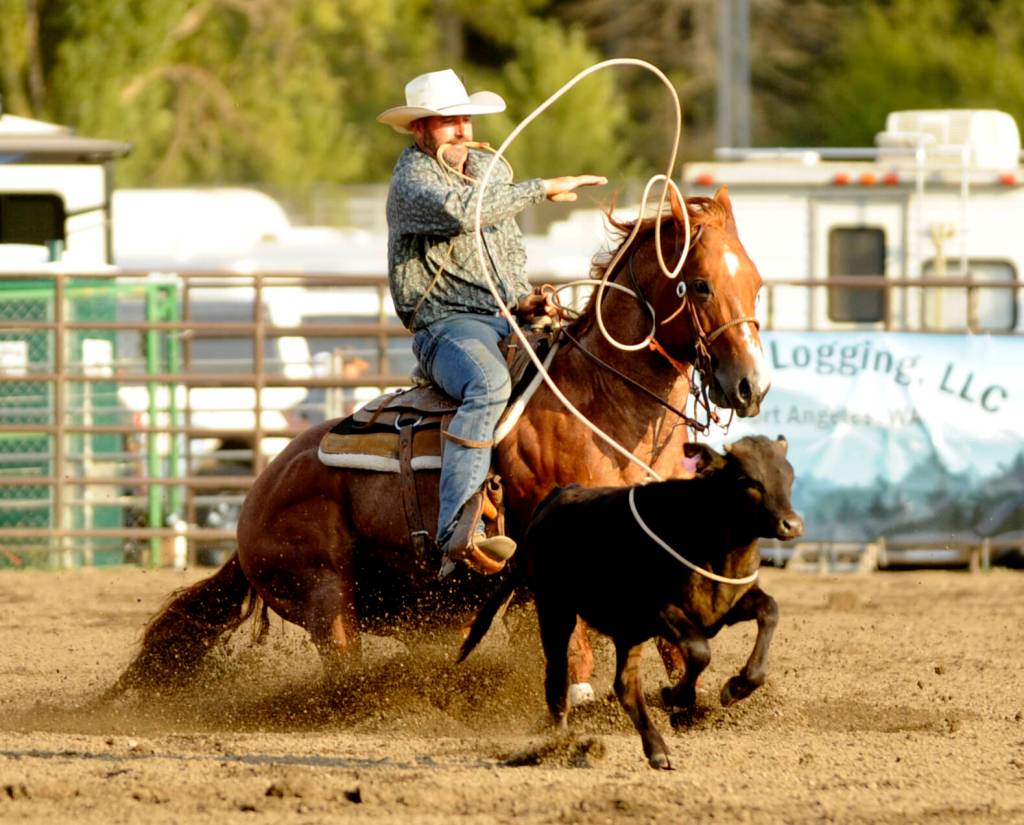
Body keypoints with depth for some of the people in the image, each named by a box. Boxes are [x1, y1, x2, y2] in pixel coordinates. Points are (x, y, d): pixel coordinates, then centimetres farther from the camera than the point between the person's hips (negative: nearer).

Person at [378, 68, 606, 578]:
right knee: (489, 385, -38)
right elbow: (462, 211, -27)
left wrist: (521, 297, 9)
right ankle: (458, 534, -49)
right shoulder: (412, 180, -5)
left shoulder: (492, 167, 20)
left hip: (506, 319, 8)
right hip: (446, 325, -8)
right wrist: (543, 189, -22)